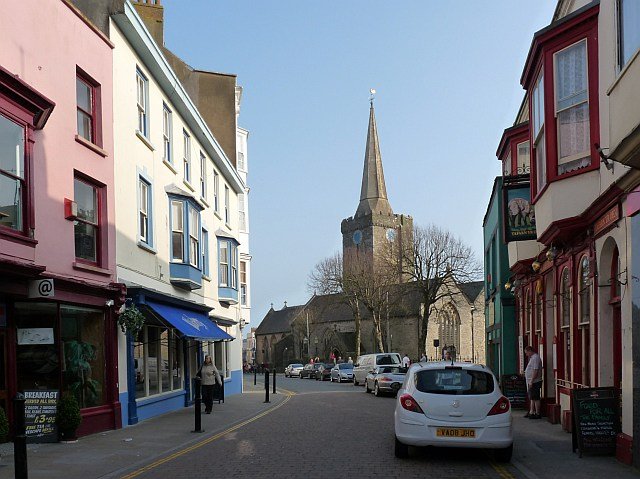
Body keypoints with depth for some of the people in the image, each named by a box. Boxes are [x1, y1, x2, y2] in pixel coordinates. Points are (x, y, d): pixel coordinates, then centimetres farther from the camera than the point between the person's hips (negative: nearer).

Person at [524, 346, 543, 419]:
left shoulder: (535, 358, -16)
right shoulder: (532, 357, 17)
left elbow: (536, 370, -23)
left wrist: (531, 381, -23)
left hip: (534, 382, -11)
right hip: (531, 382, 11)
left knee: (535, 398, -6)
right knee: (532, 398, 15)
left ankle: (537, 414, -2)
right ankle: (531, 412, 22)